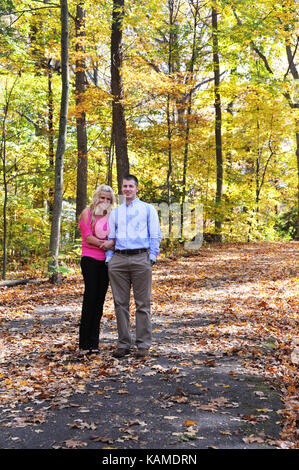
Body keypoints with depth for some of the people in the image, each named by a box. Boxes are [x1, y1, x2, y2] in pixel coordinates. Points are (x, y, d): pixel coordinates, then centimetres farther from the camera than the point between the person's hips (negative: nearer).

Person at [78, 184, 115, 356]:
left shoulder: (112, 216, 14)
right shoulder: (87, 213, 4)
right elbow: (87, 237, -6)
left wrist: (111, 242, -17)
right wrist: (103, 243, -16)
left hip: (106, 260, 4)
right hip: (90, 259, -4)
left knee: (100, 299, 3)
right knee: (90, 296, -12)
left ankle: (94, 342, 9)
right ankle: (84, 343, -7)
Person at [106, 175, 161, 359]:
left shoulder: (148, 209, 11)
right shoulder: (115, 212, 21)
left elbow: (155, 235, 6)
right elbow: (110, 238, 19)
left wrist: (152, 258, -5)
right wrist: (108, 259, 6)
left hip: (140, 259, -3)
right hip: (118, 260, 3)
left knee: (143, 304, -2)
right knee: (120, 303, 3)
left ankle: (143, 345, 5)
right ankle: (124, 344, 11)